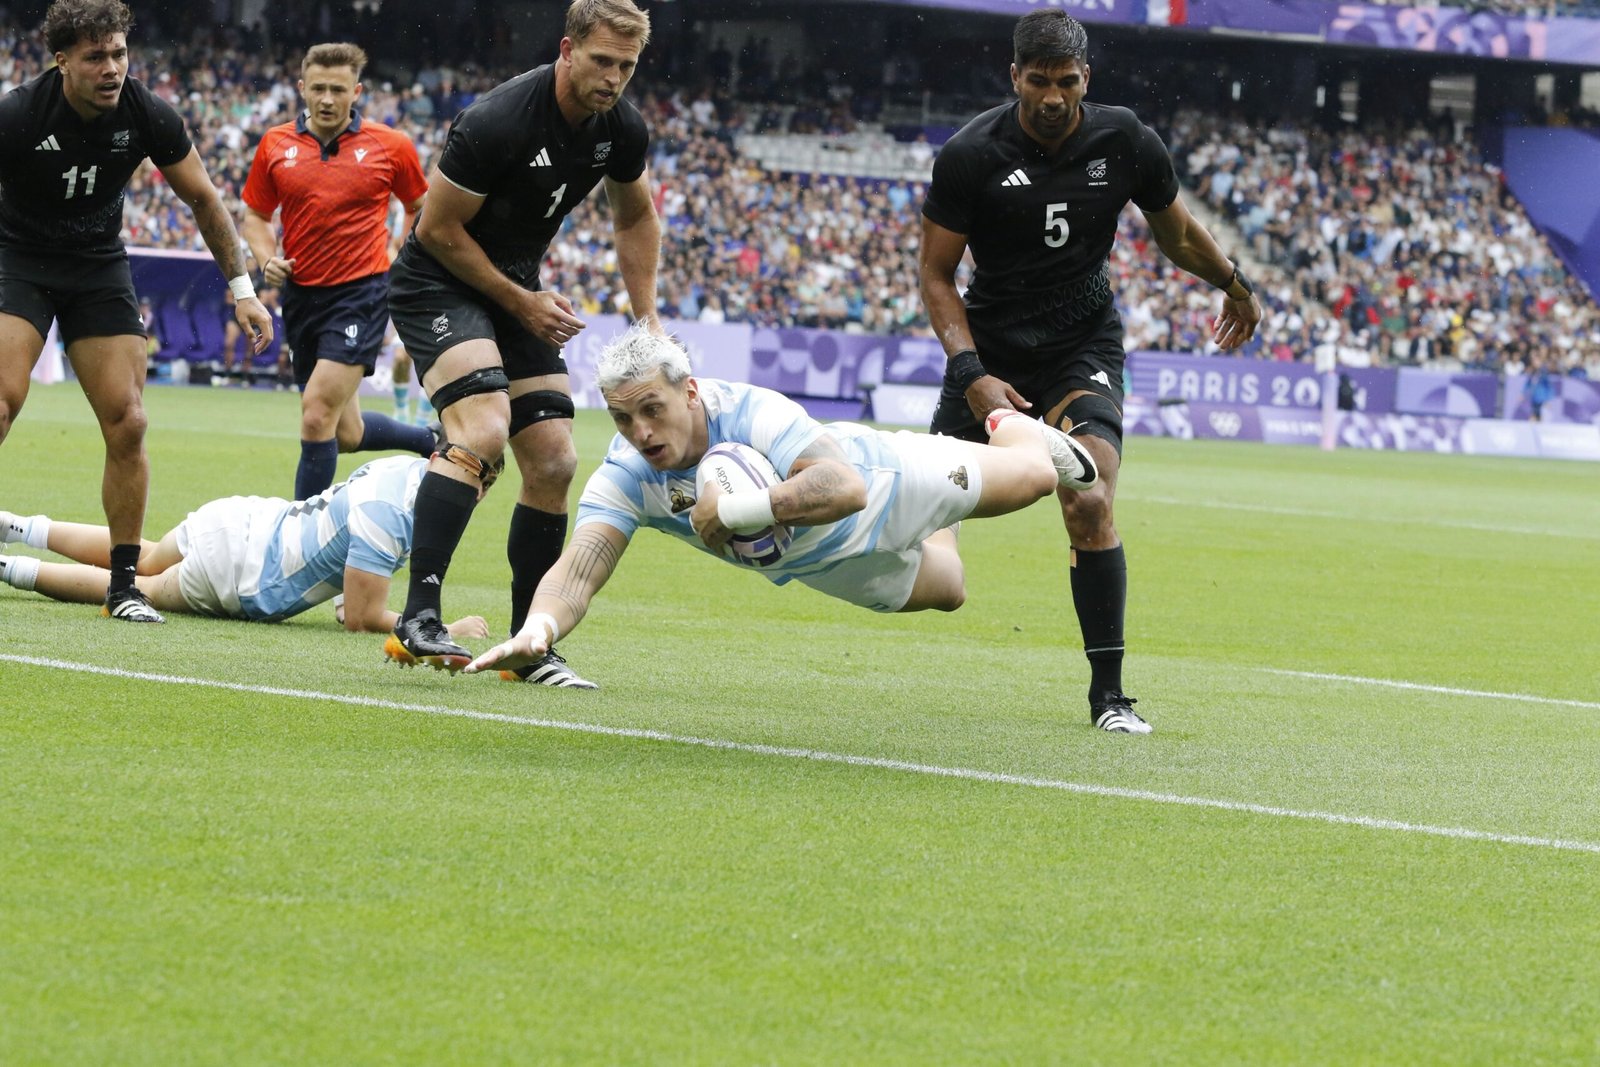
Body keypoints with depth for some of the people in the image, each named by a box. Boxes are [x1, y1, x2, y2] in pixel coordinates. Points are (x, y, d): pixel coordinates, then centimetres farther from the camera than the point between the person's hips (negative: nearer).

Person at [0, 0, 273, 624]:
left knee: (127, 423, -6)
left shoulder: (149, 116, -14)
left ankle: (123, 585, 4)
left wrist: (241, 287, 1)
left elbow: (203, 199, 2)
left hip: (99, 268, 3)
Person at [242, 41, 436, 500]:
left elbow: (421, 209, 11)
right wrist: (268, 259, -5)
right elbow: (255, 216, 14)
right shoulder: (275, 145, 4)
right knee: (346, 435, 10)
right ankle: (431, 440, 39)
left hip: (361, 291, -4)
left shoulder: (390, 146, -3)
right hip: (302, 295, 4)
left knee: (317, 414, -18)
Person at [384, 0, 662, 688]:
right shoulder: (497, 121, -26)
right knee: (482, 431, -29)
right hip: (437, 285, -7)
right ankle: (418, 617, -31)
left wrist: (647, 321, 10)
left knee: (553, 464, 0)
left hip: (517, 290, 7)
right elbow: (437, 229, -18)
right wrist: (520, 302, -15)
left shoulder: (622, 130, -5)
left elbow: (635, 217, 16)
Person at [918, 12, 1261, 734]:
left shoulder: (1126, 143, -8)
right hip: (991, 345, 0)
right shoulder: (970, 154, -13)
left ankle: (1108, 692, -11)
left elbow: (1177, 233, 13)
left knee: (1089, 506, -19)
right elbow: (935, 273, -6)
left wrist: (1235, 287, 28)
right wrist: (971, 373, -17)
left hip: (1084, 346, 0)